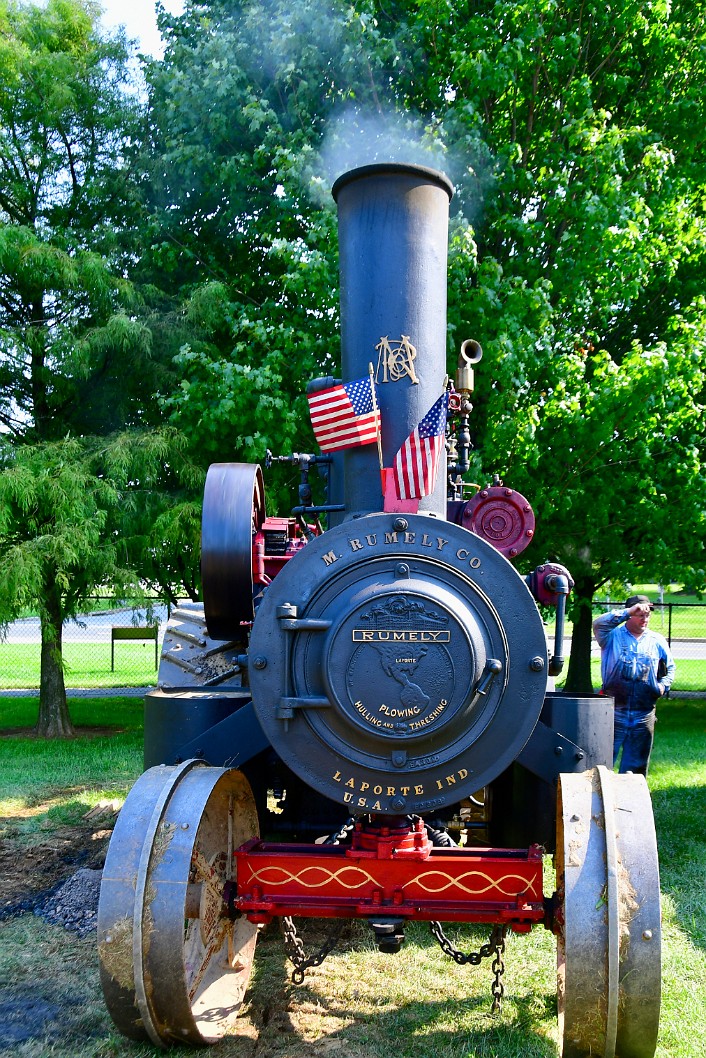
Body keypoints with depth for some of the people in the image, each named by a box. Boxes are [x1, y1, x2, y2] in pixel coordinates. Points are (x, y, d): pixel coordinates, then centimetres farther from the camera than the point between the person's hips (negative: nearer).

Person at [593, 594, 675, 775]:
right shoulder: (613, 635, 1)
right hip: (613, 712, -4)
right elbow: (598, 624, -21)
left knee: (636, 765, 11)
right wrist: (628, 612, -21)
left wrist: (663, 685, 5)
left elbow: (670, 668, 25)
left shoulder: (658, 641, 13)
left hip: (644, 715, 4)